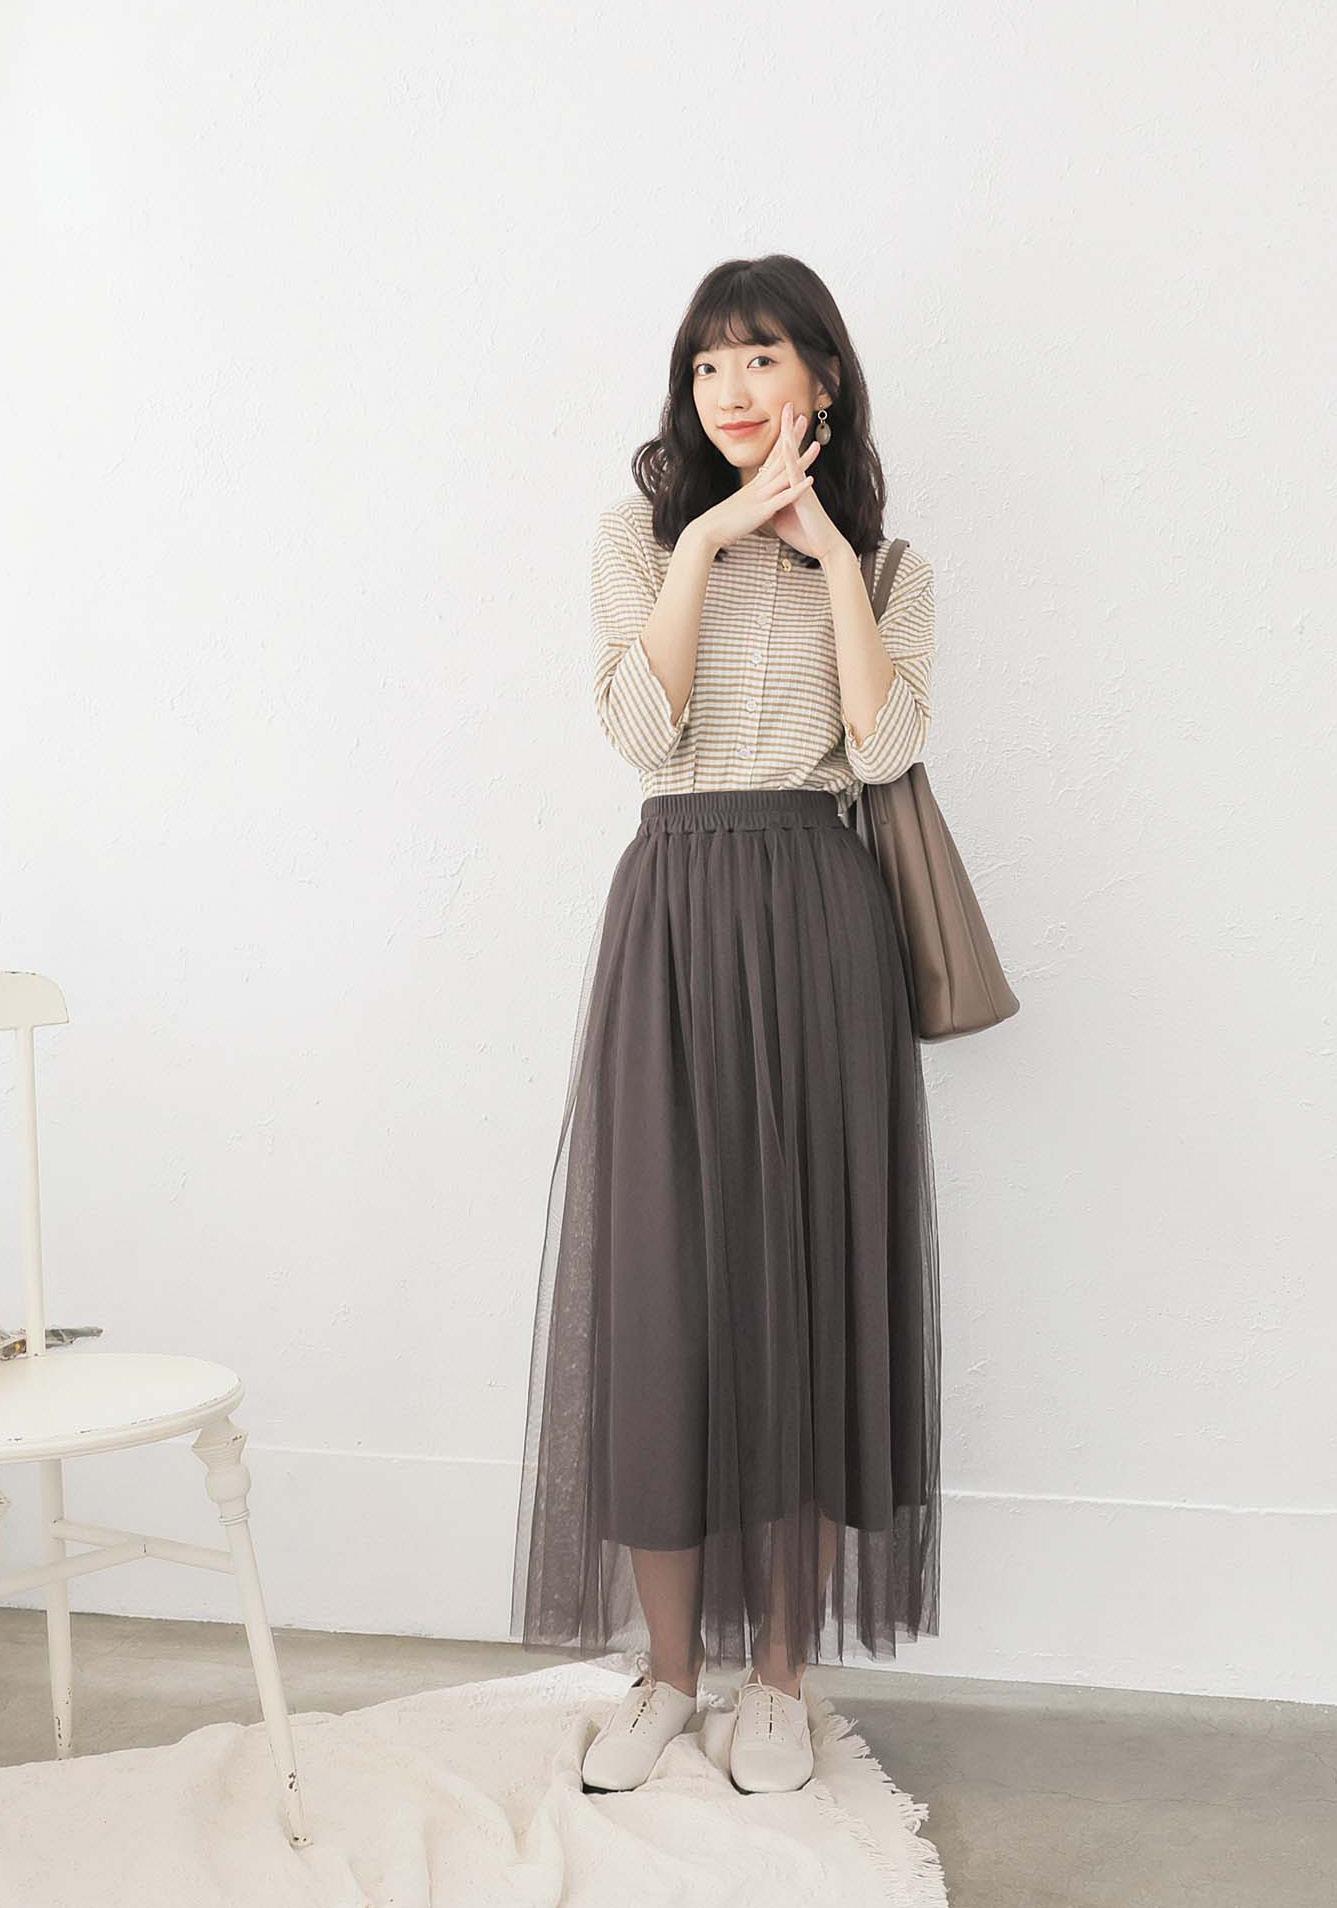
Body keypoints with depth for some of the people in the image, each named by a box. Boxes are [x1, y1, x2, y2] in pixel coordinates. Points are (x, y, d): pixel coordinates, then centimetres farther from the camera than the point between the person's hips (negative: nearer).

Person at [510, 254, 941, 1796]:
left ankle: (781, 1669, 17)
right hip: (674, 913, 0)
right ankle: (667, 1667, 16)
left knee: (811, 1267, 3)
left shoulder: (884, 560, 11)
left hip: (817, 922, 1)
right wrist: (705, 544, -9)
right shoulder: (642, 532, 9)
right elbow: (644, 733, -7)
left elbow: (883, 747, -7)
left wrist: (831, 551, -6)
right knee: (663, 1278, 0)